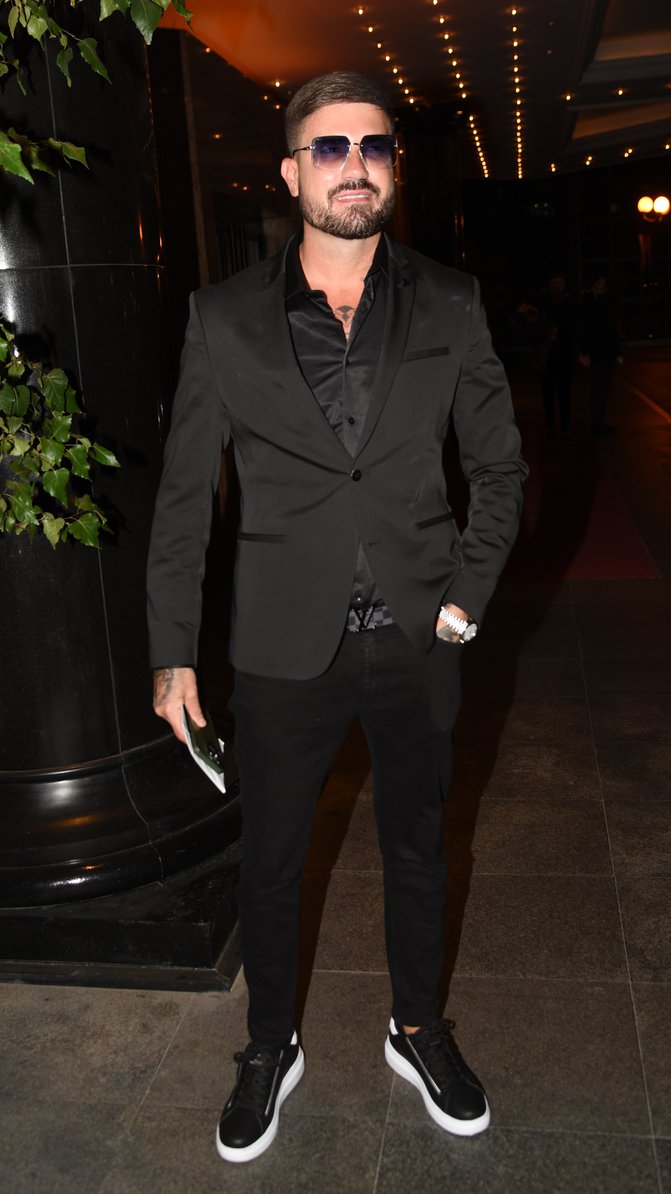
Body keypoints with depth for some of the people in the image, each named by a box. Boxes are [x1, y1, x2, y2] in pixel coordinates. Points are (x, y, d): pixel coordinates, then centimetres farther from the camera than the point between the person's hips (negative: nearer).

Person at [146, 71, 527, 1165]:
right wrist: (173, 652, -1)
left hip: (416, 641, 1)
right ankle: (271, 1050, 39)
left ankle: (419, 1032, 43)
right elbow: (184, 493, 0)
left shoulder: (450, 305, 0)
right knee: (269, 860, 13)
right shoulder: (225, 317, -3)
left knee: (417, 847, 18)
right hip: (286, 649, -1)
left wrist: (468, 595, -3)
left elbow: (499, 464, 7)